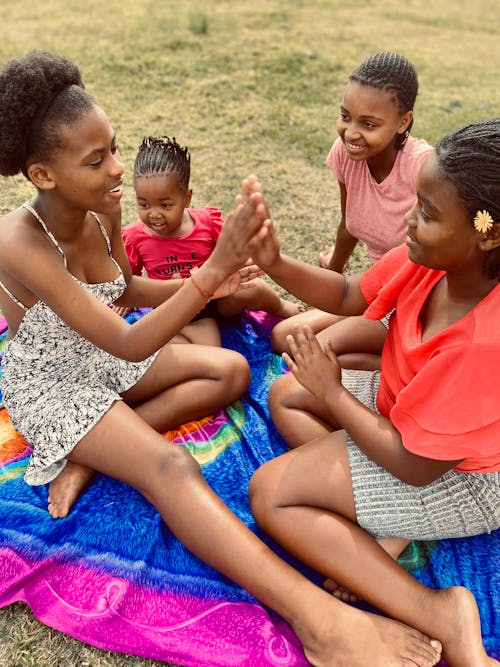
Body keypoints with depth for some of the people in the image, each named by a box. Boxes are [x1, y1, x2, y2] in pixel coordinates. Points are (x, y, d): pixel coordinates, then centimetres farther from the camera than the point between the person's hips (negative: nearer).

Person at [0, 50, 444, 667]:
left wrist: (205, 282, -10)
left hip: (101, 359, 7)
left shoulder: (103, 206, -10)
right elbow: (128, 346, -34)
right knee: (168, 466, -30)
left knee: (231, 370, -4)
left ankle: (88, 455, -10)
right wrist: (212, 271, -42)